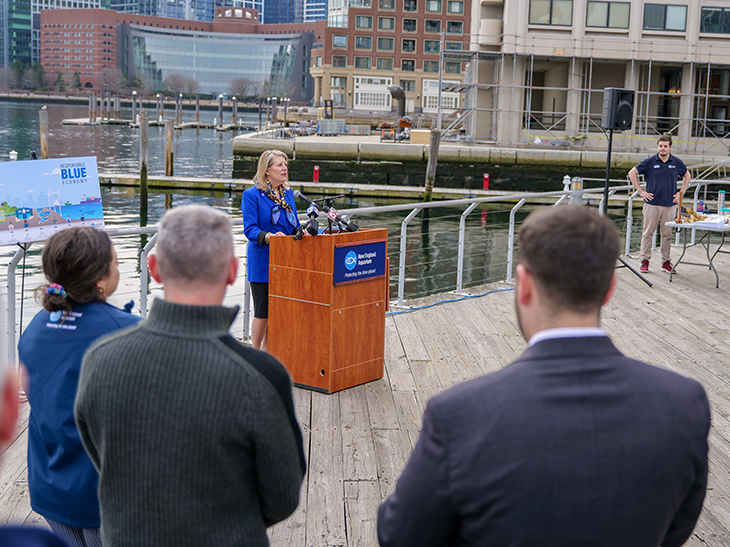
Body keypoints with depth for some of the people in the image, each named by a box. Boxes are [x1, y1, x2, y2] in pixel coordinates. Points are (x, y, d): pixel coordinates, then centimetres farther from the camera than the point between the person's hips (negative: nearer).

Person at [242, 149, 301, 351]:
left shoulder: (288, 193, 11)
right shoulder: (252, 195, -8)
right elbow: (250, 229, -15)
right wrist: (268, 236, -33)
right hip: (263, 262, -6)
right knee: (263, 313, -1)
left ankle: (267, 351, 25)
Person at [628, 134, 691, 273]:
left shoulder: (677, 162, 6)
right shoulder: (649, 162, -2)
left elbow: (687, 176, 22)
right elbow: (632, 173, 4)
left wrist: (681, 192, 11)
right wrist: (641, 191, 0)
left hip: (670, 205, 2)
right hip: (652, 203, -2)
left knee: (667, 234, 5)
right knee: (647, 233, 0)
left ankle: (666, 262, 13)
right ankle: (645, 261, 7)